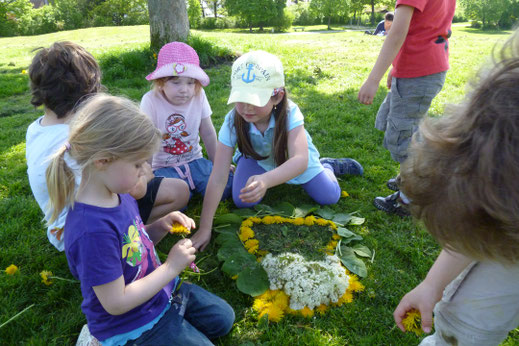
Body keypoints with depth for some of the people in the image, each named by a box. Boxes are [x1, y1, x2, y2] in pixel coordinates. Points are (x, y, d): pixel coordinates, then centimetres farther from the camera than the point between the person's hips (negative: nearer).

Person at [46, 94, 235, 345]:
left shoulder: (118, 195, -7)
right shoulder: (93, 230, -35)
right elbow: (116, 303, -28)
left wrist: (161, 227, -11)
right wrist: (171, 267, -21)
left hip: (161, 292, 9)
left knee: (223, 319, 19)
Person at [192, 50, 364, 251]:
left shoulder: (289, 113, -39)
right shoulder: (233, 122, -34)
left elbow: (300, 160, -52)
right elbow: (217, 179, -34)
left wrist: (265, 180, -72)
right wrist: (204, 228, -35)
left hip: (294, 158, -1)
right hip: (257, 158, 2)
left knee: (329, 197, -5)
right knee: (242, 201, -16)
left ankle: (327, 166, 31)